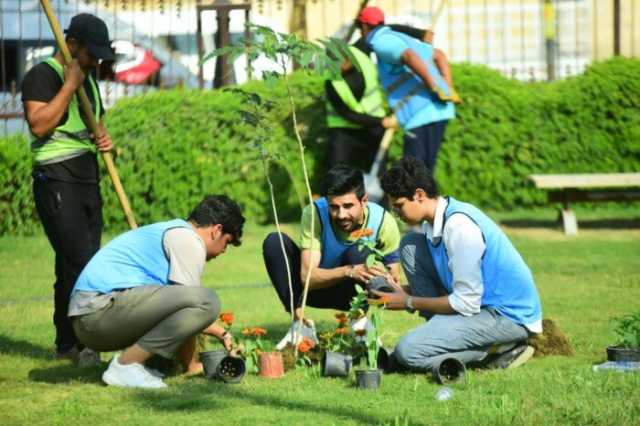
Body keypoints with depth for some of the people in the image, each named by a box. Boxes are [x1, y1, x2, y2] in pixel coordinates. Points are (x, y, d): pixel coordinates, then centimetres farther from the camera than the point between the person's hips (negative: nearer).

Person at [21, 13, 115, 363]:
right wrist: (69, 86, -17)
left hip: (87, 180, 8)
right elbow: (39, 124, -20)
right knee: (80, 261, -16)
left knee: (72, 266, 6)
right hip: (56, 180, -8)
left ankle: (68, 344, 9)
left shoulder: (88, 80, 20)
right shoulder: (42, 76, -6)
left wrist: (104, 138, 10)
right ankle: (73, 342, -15)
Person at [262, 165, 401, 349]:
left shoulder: (383, 222, -23)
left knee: (358, 252, -33)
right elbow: (307, 277, -32)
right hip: (318, 286, 1)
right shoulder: (314, 214, -26)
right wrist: (350, 272, -49)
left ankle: (360, 324, -13)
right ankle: (301, 324, -17)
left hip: (355, 293, -1)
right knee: (274, 242, -23)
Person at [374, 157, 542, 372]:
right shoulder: (435, 222, 5)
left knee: (408, 351, -21)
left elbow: (466, 303, -23)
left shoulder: (459, 227, -23)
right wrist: (401, 291, 1)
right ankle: (442, 332, 4)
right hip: (480, 302, 10)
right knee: (410, 245, 5)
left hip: (508, 316, -10)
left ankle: (500, 349, -7)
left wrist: (409, 302, -11)